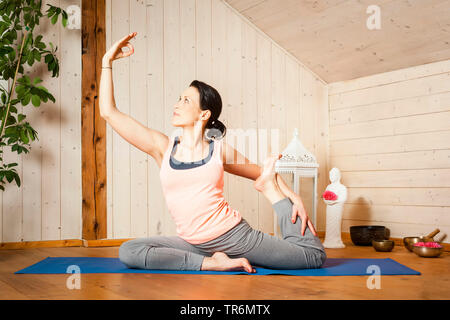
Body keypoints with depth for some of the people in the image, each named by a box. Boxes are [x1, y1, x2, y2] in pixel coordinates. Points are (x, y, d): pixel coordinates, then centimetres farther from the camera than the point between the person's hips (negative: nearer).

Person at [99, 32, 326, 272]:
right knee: (128, 252, -22)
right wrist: (107, 61, 0)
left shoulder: (219, 149, 0)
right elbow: (109, 112, 0)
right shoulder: (163, 147, 2)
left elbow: (262, 172, 15)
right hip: (192, 243, 2)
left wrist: (293, 198, 0)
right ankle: (210, 263, -19)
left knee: (314, 256, -4)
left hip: (234, 234, -1)